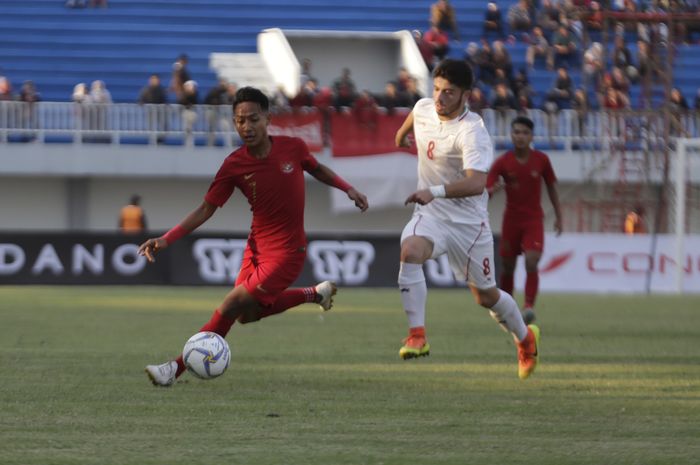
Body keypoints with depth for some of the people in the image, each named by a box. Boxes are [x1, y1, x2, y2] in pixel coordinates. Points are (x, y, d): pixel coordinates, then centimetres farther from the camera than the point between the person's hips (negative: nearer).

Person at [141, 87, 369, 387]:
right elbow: (206, 209, -7)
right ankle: (314, 294, 30)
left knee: (232, 307, -13)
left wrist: (348, 189, 2)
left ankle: (177, 368, -6)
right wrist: (166, 239, -17)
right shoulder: (234, 165, -11)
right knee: (246, 314, 12)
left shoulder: (292, 148, -12)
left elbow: (317, 169, 12)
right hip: (257, 247, 4)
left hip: (287, 252, -4)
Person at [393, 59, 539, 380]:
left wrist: (435, 191, -53)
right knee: (410, 250, -30)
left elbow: (476, 183, -39)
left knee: (486, 296, 9)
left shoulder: (473, 133, -25)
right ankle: (416, 335, -31)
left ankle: (525, 338, 40)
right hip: (430, 214, 4)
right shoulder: (423, 108, -4)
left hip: (469, 222, -4)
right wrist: (402, 133, 45)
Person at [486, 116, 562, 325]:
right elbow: (485, 193, -10)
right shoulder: (502, 162, -7)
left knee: (531, 262, -18)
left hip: (534, 219, -1)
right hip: (511, 219, 1)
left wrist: (558, 216, 10)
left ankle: (529, 306, -20)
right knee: (507, 266, 7)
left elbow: (551, 187, 9)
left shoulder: (541, 160, -4)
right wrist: (494, 189, -34)